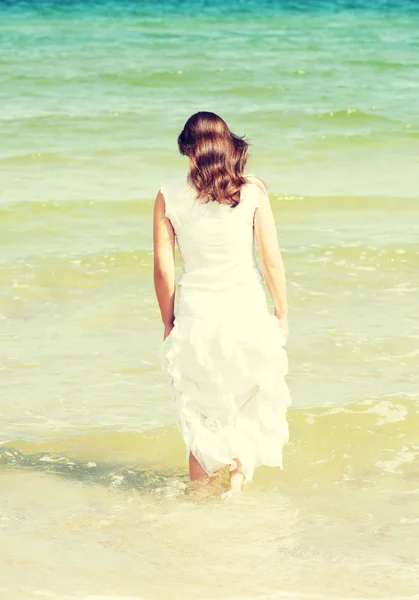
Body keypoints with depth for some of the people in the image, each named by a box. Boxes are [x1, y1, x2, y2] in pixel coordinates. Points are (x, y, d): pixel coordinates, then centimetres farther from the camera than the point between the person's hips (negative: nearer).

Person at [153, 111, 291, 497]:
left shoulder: (169, 197, -4)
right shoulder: (252, 190, -6)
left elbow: (163, 268, -3)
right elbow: (272, 260, -4)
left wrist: (168, 322, 9)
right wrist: (282, 314, 7)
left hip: (195, 316, 1)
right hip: (247, 313, -1)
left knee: (201, 415, 15)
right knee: (252, 406, 17)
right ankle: (240, 473, 0)